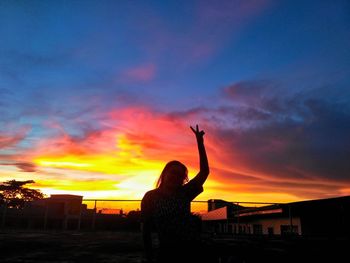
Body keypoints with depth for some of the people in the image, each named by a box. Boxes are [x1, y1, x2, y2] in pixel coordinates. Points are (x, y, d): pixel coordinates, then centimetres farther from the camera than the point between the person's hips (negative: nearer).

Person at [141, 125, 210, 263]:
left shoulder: (184, 193, -2)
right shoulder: (150, 197, -4)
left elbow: (204, 171, -7)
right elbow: (146, 229, -1)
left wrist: (200, 143, -12)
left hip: (191, 250, 2)